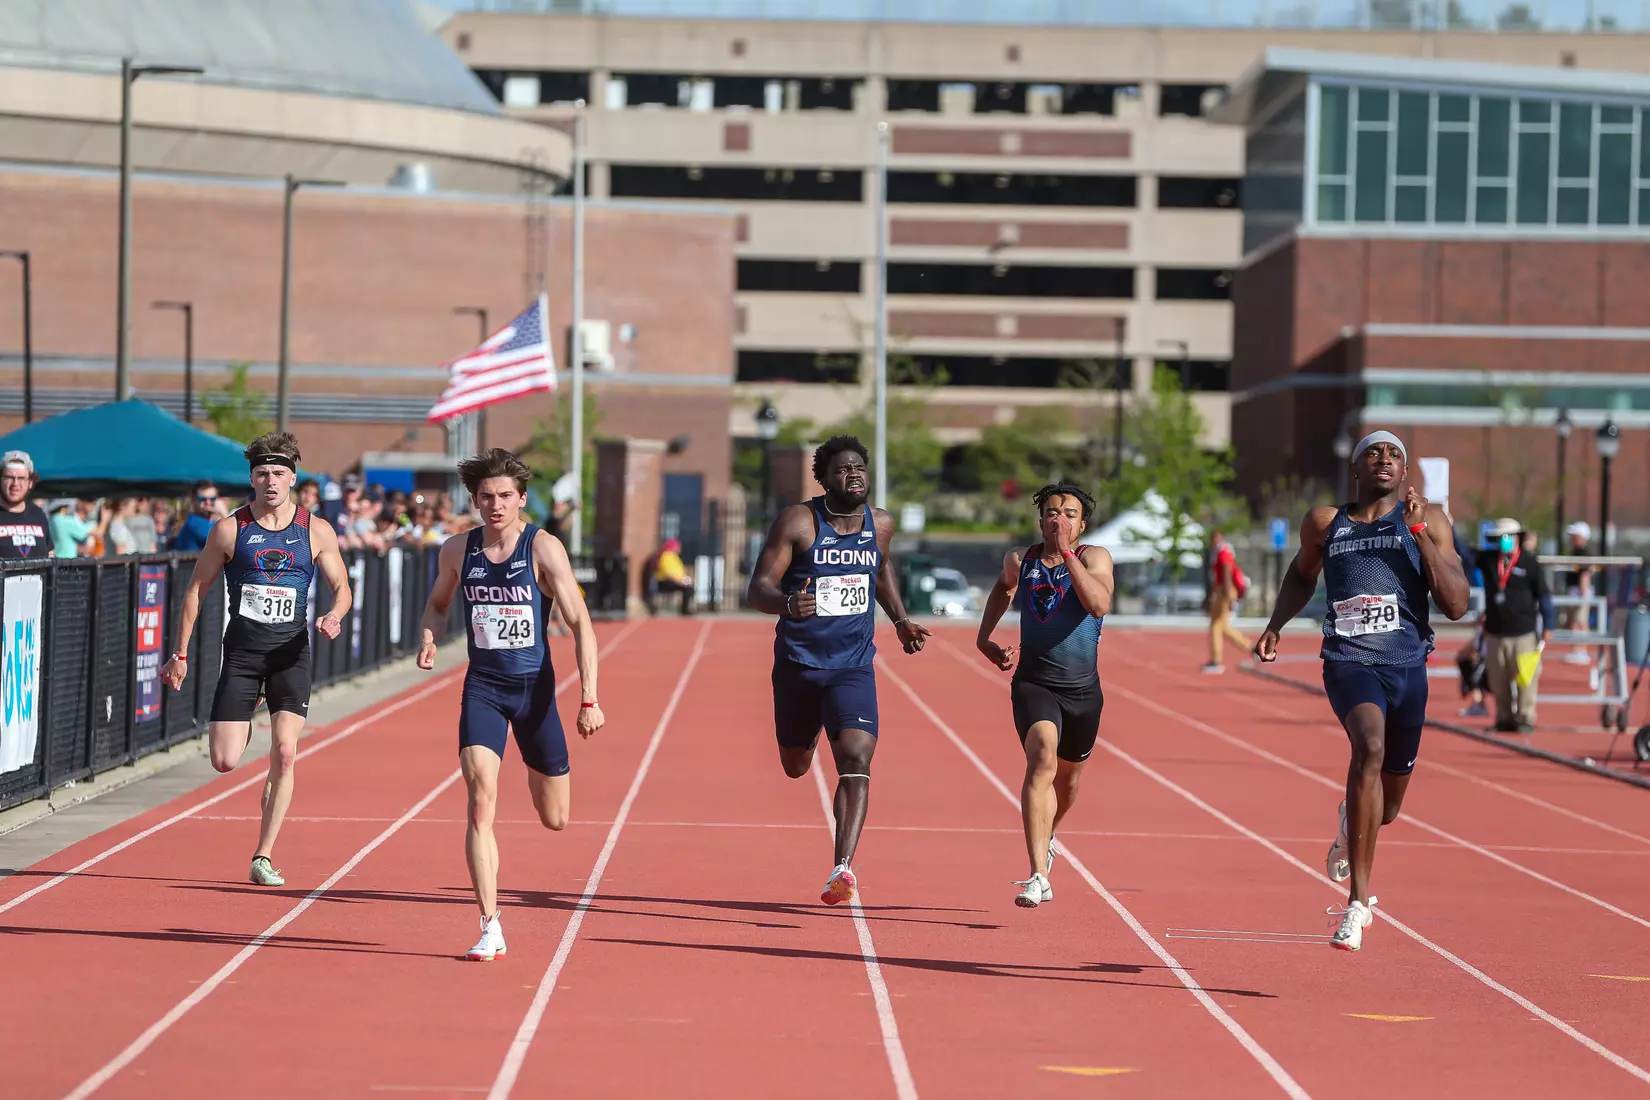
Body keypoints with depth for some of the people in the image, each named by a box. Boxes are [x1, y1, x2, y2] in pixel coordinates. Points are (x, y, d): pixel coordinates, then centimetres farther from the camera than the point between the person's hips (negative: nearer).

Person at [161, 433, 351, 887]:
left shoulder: (317, 533, 1)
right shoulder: (229, 530, -1)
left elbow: (342, 588, 8)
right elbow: (196, 590, 5)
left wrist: (334, 615, -15)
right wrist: (180, 653, 2)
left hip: (291, 652, 0)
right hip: (241, 650, 0)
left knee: (285, 753, -10)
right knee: (224, 761, -7)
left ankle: (263, 858, -1)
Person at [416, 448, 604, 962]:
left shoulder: (543, 548, -10)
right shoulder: (457, 551, 0)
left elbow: (580, 624, -12)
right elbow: (438, 602, 19)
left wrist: (589, 699, -19)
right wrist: (429, 636, -5)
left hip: (534, 685, -1)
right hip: (482, 686, 1)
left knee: (554, 818, 10)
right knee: (481, 803, -18)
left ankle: (538, 775, 49)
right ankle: (490, 928, -16)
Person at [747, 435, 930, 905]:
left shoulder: (880, 524, 2)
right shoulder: (797, 522, -11)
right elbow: (757, 589, -14)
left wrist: (901, 620, 16)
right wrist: (787, 604, -35)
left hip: (854, 666, 1)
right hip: (798, 663, -1)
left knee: (856, 763, -19)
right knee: (795, 767, 17)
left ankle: (843, 868, -26)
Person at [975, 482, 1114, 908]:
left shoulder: (1094, 557, -7)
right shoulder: (1020, 561, 1)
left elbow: (1100, 605, -28)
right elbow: (1003, 587, 26)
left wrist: (1066, 554, -30)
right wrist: (984, 637, 17)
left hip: (1083, 689, 1)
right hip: (1034, 684, -1)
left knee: (1067, 779, 19)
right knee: (1042, 759, -26)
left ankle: (1046, 841, 53)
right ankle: (1038, 877, -33)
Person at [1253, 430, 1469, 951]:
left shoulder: (1429, 521, 5)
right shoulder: (1325, 523, 9)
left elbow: (1456, 605, -4)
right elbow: (1301, 576, 30)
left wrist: (1419, 533, -10)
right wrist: (1275, 626, 14)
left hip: (1407, 667, 2)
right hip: (1349, 663, -2)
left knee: (1387, 806, 13)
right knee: (1370, 746, -33)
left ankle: (1349, 828, 55)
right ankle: (1358, 900, -32)